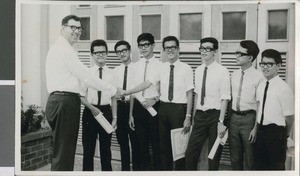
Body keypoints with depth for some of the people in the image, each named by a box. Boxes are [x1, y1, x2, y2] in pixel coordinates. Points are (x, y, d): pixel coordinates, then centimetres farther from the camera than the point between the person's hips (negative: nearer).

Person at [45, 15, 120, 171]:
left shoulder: (58, 47, 23)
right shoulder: (64, 49, -10)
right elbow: (86, 76, -13)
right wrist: (113, 90, -6)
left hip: (60, 102, 10)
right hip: (64, 103, -10)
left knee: (66, 151, 14)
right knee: (63, 152, -6)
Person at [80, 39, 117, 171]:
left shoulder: (111, 74, 3)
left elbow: (113, 97, 4)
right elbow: (81, 96, -3)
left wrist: (114, 118, 1)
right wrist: (92, 108, -17)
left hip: (106, 111, 1)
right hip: (90, 111, -1)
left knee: (106, 147, 11)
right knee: (88, 147, 7)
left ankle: (107, 170, 23)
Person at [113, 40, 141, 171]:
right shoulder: (115, 71, 11)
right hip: (119, 106, 5)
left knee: (135, 139, 2)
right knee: (122, 140, 13)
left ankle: (137, 168, 14)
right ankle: (125, 168, 25)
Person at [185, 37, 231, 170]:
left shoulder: (222, 71, -9)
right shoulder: (198, 70, 8)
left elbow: (224, 99, -12)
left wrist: (221, 122, -17)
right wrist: (194, 116, 10)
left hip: (215, 115, -4)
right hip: (200, 116, 4)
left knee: (214, 155, 10)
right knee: (190, 153, 3)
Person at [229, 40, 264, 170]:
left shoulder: (258, 77, -13)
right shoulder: (234, 75, 8)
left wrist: (256, 127, -16)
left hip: (249, 117, -5)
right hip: (234, 117, 6)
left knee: (248, 157, 8)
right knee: (234, 156, 17)